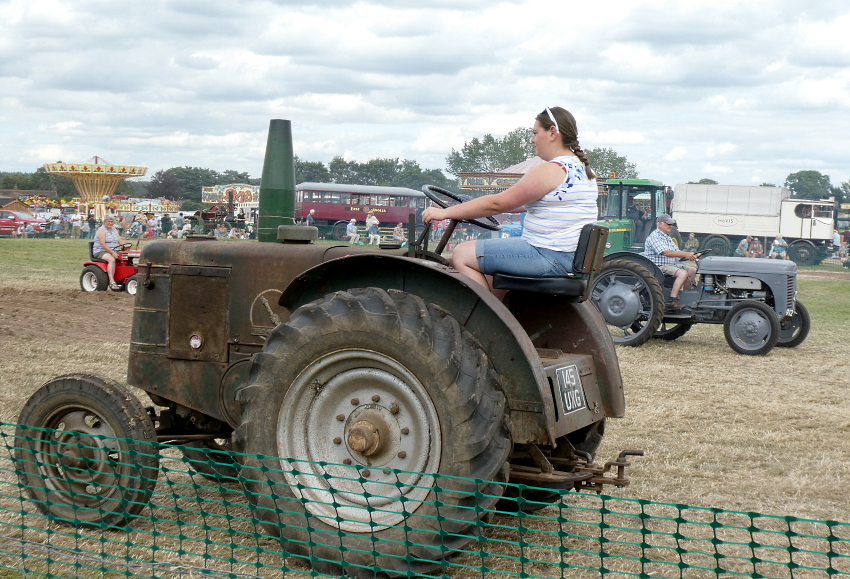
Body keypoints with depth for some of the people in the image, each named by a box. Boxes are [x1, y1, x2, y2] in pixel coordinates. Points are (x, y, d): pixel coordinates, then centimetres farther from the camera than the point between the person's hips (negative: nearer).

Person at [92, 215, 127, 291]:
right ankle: (112, 282, -42)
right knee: (112, 259, -37)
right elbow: (103, 244, -17)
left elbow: (120, 242, 12)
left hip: (114, 251, 7)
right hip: (101, 252, -7)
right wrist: (112, 252, -27)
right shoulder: (101, 230, -6)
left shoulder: (114, 230, 18)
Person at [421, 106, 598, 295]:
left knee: (462, 255, -6)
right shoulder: (583, 169, 15)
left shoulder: (550, 171, -16)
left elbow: (497, 203, -15)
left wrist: (445, 212, -8)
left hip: (550, 257, -10)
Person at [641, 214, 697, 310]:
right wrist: (685, 254, -28)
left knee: (692, 270, 5)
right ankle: (672, 301, -33)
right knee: (683, 273, -28)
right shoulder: (655, 236, -12)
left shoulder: (667, 237, 22)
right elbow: (665, 252, -24)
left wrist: (689, 255, 1)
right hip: (659, 266, -10)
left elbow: (676, 253, 20)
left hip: (672, 264, 10)